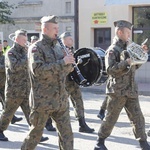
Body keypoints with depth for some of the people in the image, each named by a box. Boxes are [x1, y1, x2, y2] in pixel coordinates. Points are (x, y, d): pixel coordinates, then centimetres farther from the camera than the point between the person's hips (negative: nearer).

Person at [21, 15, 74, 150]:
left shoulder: (57, 48, 12)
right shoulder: (36, 48, -9)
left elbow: (67, 69, 17)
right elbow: (38, 70, -23)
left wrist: (69, 63, -6)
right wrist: (62, 62, -24)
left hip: (61, 100, 6)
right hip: (43, 101, -6)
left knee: (67, 133, 5)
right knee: (36, 133, 6)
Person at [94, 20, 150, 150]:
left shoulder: (127, 48, 14)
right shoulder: (112, 50, -9)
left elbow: (135, 66, 21)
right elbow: (110, 69, -19)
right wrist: (126, 62, -26)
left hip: (131, 90, 7)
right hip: (118, 90, -7)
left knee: (138, 117, 5)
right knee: (111, 118, 2)